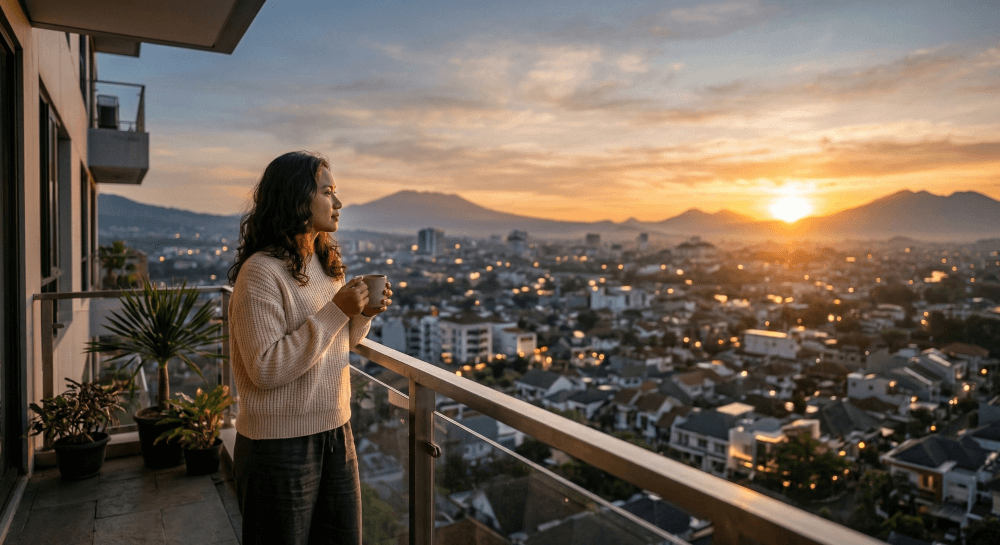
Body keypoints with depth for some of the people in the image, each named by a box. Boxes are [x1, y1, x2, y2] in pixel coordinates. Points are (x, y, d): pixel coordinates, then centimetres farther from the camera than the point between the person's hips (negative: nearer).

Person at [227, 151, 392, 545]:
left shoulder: (325, 263, 7)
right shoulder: (261, 272, -17)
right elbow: (265, 370, -23)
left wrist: (363, 314, -3)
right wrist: (336, 312, -24)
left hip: (334, 433, 7)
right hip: (279, 443, -7)